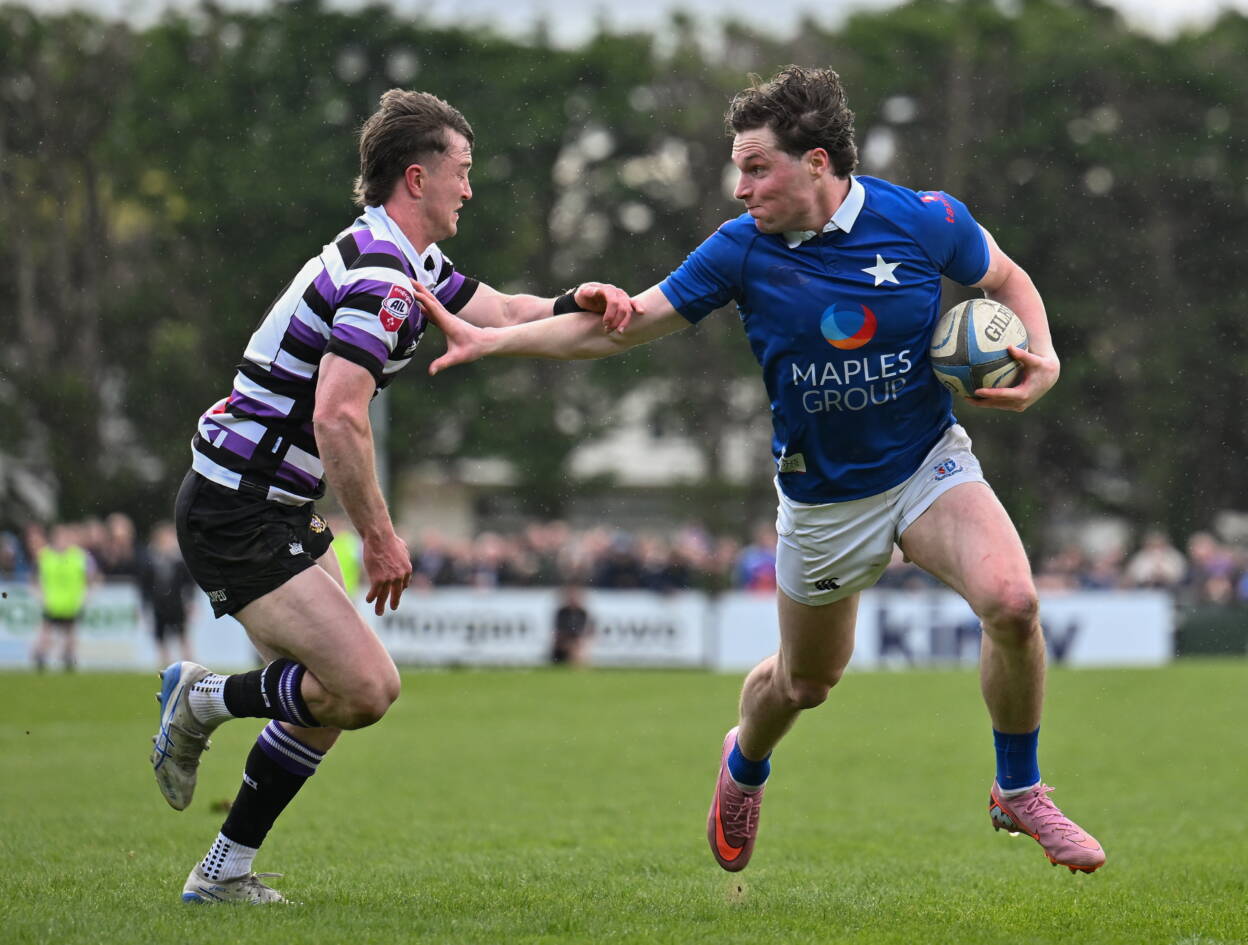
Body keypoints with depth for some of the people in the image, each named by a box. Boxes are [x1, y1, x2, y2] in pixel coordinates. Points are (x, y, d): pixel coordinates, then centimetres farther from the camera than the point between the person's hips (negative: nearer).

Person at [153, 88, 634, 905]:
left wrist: (576, 304, 1)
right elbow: (337, 417, -28)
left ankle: (225, 872, 19)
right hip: (238, 519, -11)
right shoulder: (380, 274, -20)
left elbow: (498, 312, 22)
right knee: (366, 689, -17)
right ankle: (205, 699, 3)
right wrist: (380, 536, -20)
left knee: (333, 695, 14)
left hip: (279, 514, 11)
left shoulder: (409, 264, 13)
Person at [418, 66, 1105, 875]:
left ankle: (1020, 792, -3)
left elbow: (1006, 279, 6)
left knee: (1012, 602, -26)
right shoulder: (743, 250, -13)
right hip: (823, 496, 1)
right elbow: (620, 328, -6)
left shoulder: (925, 221, -14)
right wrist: (486, 340, -13)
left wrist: (1041, 358, -13)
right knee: (804, 681, 15)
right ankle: (745, 767, 53)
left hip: (928, 463, -1)